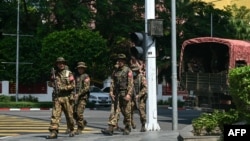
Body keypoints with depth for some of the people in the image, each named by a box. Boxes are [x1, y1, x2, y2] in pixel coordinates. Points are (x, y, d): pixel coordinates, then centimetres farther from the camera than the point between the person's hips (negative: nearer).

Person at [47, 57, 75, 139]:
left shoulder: (69, 73, 1)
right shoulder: (55, 74, 10)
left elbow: (73, 85, -4)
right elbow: (50, 83, 22)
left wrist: (62, 88, -13)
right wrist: (52, 84, -1)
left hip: (66, 97, -2)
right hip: (57, 97, 2)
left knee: (69, 115, 6)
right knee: (55, 114, -10)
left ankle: (72, 130, 25)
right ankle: (53, 132, -15)